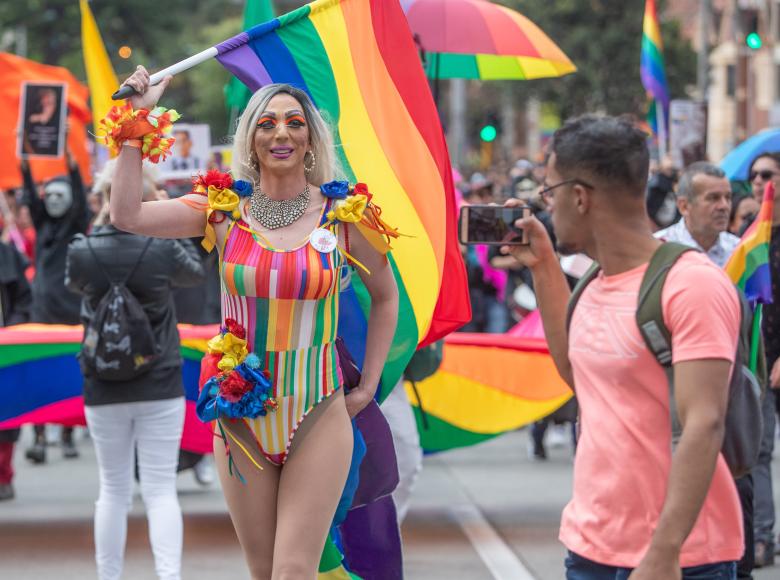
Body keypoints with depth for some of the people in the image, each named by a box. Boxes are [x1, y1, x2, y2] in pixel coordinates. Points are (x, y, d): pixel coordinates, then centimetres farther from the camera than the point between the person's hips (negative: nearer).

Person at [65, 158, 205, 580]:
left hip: (104, 390, 1)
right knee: (161, 490, 0)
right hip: (160, 387, -1)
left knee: (113, 491, 12)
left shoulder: (82, 252, -9)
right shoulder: (162, 249, -11)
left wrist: (101, 224, 10)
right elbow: (196, 274, 10)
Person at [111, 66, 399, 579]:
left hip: (318, 419, -2)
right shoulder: (226, 209, -1)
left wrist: (368, 387, 7)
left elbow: (386, 298, 12)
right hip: (241, 416, 2)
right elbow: (128, 215, -14)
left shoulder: (345, 215, -3)